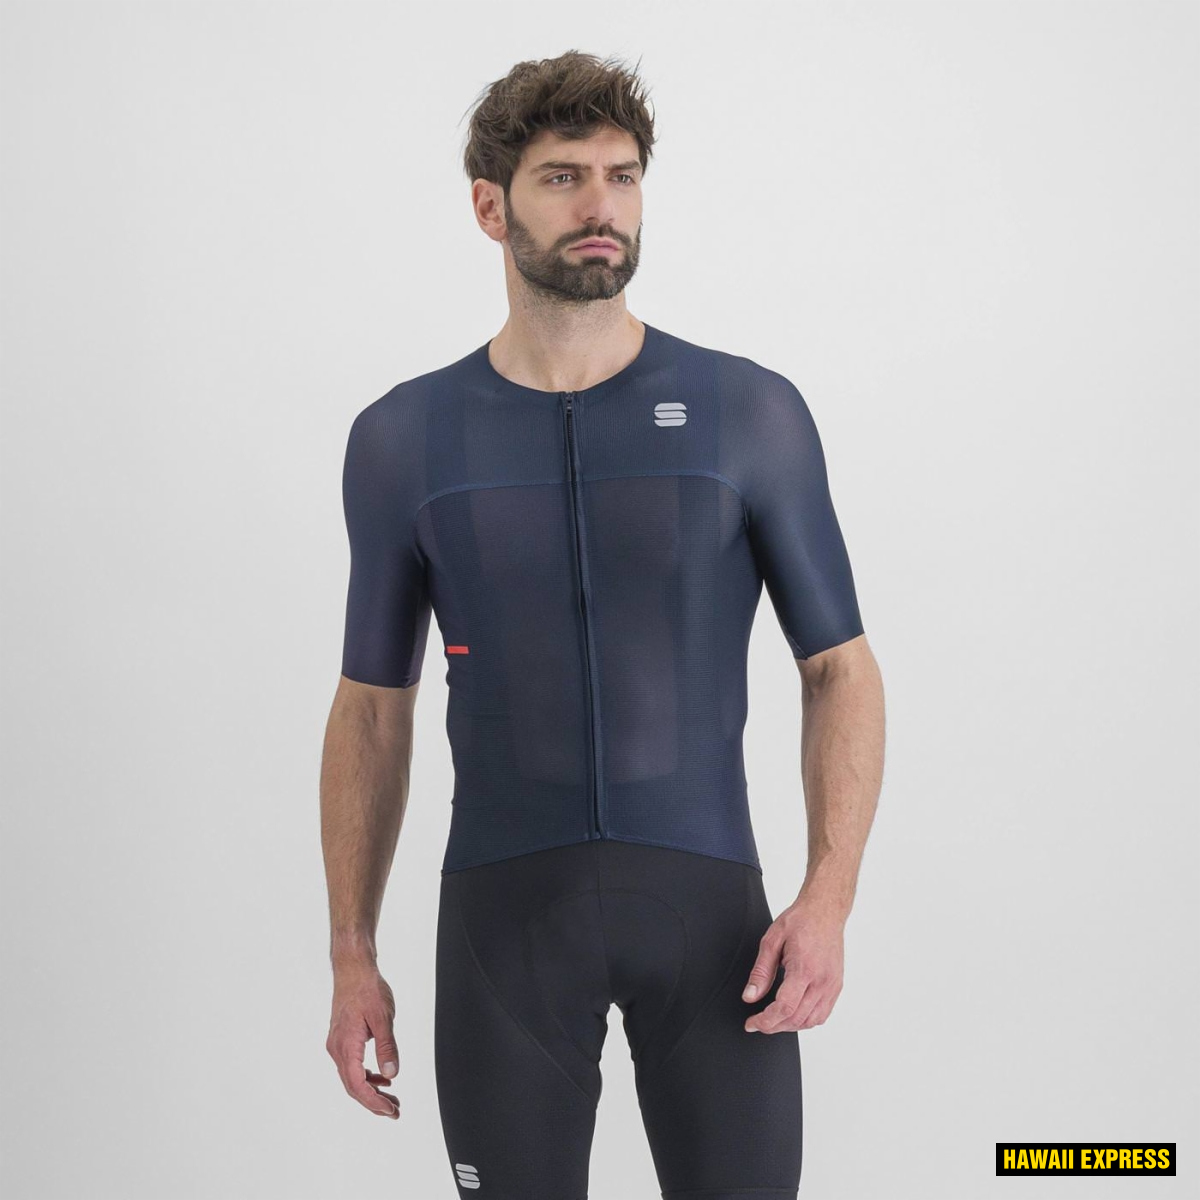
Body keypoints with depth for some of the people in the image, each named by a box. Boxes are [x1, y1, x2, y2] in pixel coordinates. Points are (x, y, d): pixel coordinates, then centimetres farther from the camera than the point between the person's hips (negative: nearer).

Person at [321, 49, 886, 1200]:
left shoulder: (751, 414, 0)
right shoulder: (403, 438, 4)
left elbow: (839, 666, 2)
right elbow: (372, 707, 10)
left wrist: (830, 896, -11)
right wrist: (352, 956, 6)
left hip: (706, 893, 0)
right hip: (503, 908, 1)